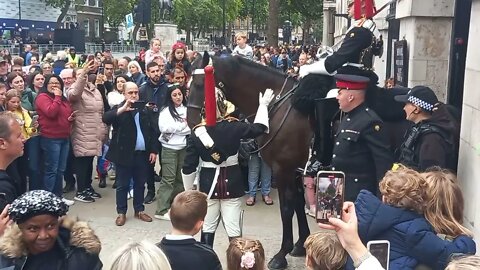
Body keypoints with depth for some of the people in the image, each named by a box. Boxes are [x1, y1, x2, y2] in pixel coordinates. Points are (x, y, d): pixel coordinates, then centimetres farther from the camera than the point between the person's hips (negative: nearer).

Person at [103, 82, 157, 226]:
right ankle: (121, 213, 16)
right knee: (122, 185, 6)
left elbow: (152, 131, 10)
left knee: (140, 184, 14)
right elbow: (106, 118, -22)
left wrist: (153, 150, 4)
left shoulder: (145, 109, 8)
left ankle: (139, 210, 26)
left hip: (142, 154, 3)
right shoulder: (119, 109, -2)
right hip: (125, 154, -3)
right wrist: (123, 109, -31)